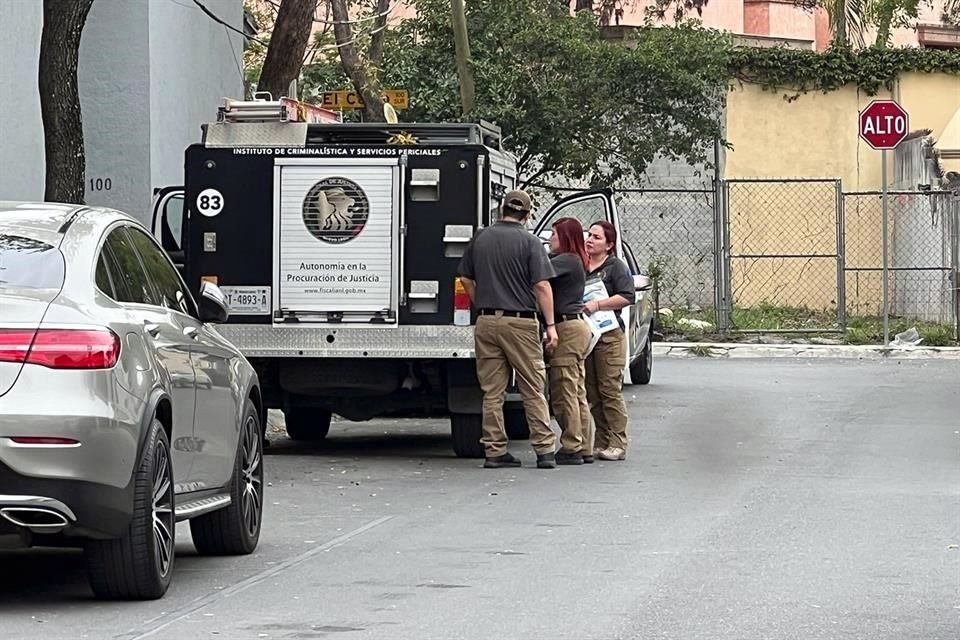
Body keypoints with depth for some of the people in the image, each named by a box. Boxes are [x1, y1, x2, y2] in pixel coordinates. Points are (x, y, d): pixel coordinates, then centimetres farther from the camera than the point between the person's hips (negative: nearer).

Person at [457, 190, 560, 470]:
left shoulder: (480, 239, 7)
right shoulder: (529, 242, -6)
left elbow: (465, 279, 14)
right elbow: (542, 286, -11)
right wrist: (550, 325, -8)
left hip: (486, 322, 4)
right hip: (520, 322, -4)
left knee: (491, 392, 7)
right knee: (533, 389, 2)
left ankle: (494, 450, 6)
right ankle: (544, 449, 0)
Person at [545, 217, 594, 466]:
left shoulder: (568, 261, -11)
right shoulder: (574, 262, 18)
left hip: (567, 328, -10)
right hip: (577, 326, 10)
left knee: (563, 392, -6)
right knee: (577, 393, 11)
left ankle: (571, 448, -6)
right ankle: (584, 448, 14)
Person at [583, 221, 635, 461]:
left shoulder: (615, 267, -1)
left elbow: (627, 297, -11)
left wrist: (598, 304, -17)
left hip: (609, 336, -6)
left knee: (610, 390, -7)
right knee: (591, 393, 5)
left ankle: (617, 444, -6)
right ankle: (601, 443, 10)